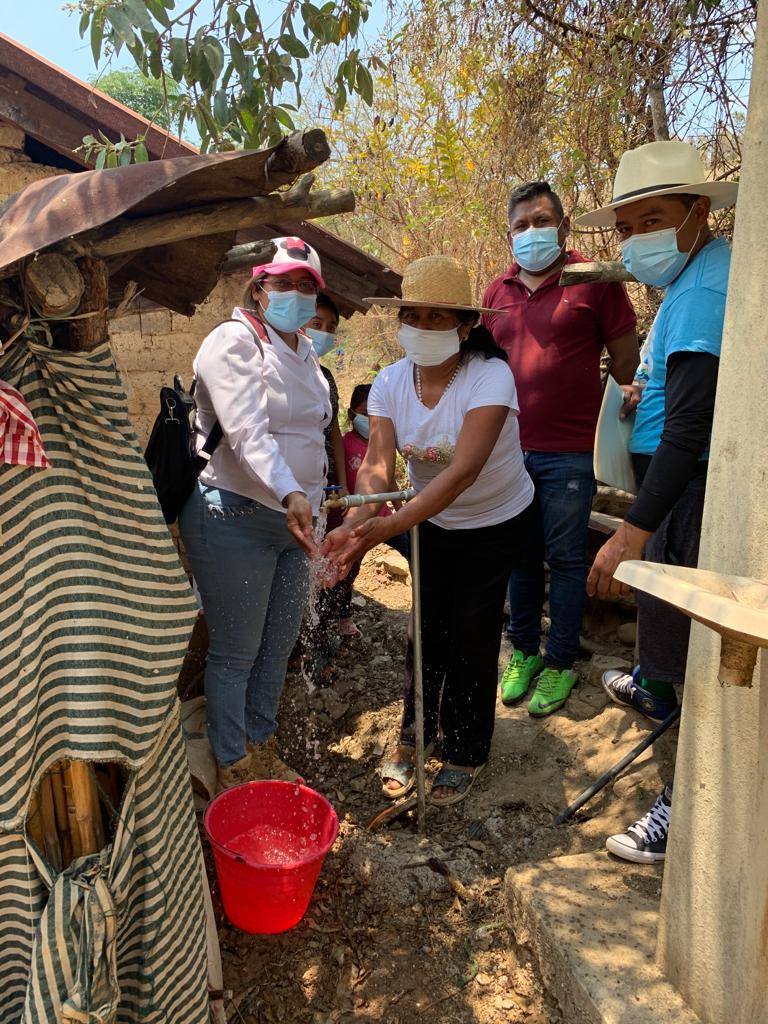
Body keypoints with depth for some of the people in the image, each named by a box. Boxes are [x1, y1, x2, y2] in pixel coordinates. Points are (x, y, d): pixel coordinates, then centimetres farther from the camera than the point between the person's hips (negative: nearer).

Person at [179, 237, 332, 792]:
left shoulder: (305, 350, 13)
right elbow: (247, 432, -28)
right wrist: (290, 494, -42)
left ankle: (262, 746, 35)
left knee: (280, 644, 17)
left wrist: (311, 502, 19)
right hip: (236, 520, -8)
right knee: (236, 653, 3)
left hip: (291, 517, 8)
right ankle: (232, 767, 23)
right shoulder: (234, 341, -13)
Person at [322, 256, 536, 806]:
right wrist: (358, 521, -46)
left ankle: (467, 753, 23)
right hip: (432, 521, 4)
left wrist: (388, 527, -51)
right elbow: (377, 464, -24)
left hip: (497, 523, -3)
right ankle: (416, 735, 31)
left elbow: (462, 471, -41)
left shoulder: (490, 377, -30)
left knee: (472, 634, 0)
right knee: (428, 628, 8)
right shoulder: (391, 381, -15)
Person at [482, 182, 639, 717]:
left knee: (566, 559, 4)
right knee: (521, 555, 13)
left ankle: (560, 663, 19)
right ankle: (523, 651, 29)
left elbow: (627, 365, 0)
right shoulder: (498, 292, 10)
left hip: (569, 452, -4)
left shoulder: (594, 282, -4)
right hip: (511, 449, 4)